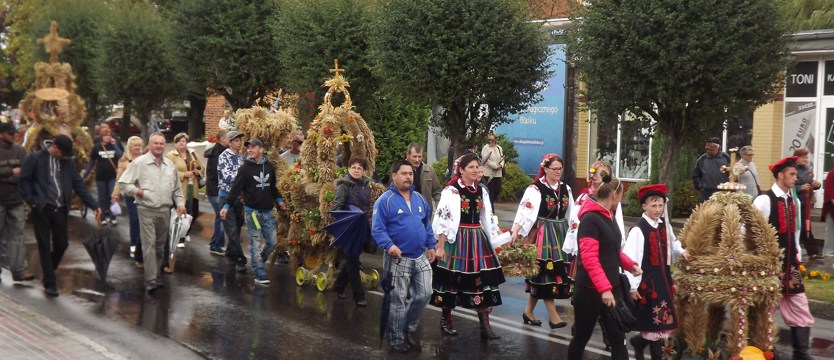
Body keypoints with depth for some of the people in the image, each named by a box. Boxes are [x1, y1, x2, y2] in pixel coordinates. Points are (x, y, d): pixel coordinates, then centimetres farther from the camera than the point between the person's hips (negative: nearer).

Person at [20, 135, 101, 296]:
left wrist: (93, 205, 2)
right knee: (45, 246, 0)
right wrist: (31, 201, -12)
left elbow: (78, 184, 7)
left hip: (60, 209, 4)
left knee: (62, 244, 7)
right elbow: (24, 180, -4)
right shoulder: (35, 158, -7)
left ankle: (48, 272, 31)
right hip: (42, 209, -4)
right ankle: (49, 283, 6)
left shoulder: (67, 161, 6)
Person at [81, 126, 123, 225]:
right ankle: (104, 217, 14)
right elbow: (92, 161, 5)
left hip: (112, 176, 0)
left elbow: (121, 156, -14)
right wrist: (85, 172, -2)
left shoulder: (114, 146, 2)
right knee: (103, 198, 7)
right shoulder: (97, 147, 0)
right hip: (100, 177, 0)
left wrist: (114, 145, -15)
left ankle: (113, 217, 4)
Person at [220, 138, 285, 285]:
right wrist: (226, 206, -17)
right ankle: (259, 275, 3)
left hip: (268, 211, 4)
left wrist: (279, 200, 20)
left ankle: (258, 263, 27)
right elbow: (236, 189, -11)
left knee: (271, 242, 4)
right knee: (255, 244, -1)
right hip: (252, 211, -4)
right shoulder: (245, 168, -7)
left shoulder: (269, 166, 6)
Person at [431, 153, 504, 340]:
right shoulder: (451, 191, -10)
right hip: (456, 239, -5)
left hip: (478, 239, 5)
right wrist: (440, 247, -13)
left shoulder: (482, 191, 10)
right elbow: (442, 219, -11)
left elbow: (488, 219, 18)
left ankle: (485, 326, 2)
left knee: (483, 281, 0)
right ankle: (446, 321, 21)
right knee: (452, 280, 4)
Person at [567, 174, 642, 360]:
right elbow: (589, 259, -24)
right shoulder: (590, 219, -16)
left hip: (612, 288, 8)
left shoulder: (608, 216, 11)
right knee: (582, 337, 8)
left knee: (618, 339, 1)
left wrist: (630, 265, 9)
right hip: (590, 291, -8)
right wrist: (604, 288, -29)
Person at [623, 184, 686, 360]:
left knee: (663, 321, 14)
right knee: (655, 323, -1)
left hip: (663, 278, 8)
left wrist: (681, 251, 4)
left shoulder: (664, 225, 4)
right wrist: (633, 287, -20)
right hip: (647, 281, -8)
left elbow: (671, 243, 25)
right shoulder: (638, 230, -20)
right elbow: (631, 259, -21)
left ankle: (639, 341, 33)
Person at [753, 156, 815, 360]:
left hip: (790, 263, 7)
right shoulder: (764, 201, -14)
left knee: (800, 309, 5)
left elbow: (795, 232, 16)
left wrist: (798, 257, 13)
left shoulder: (794, 201, 8)